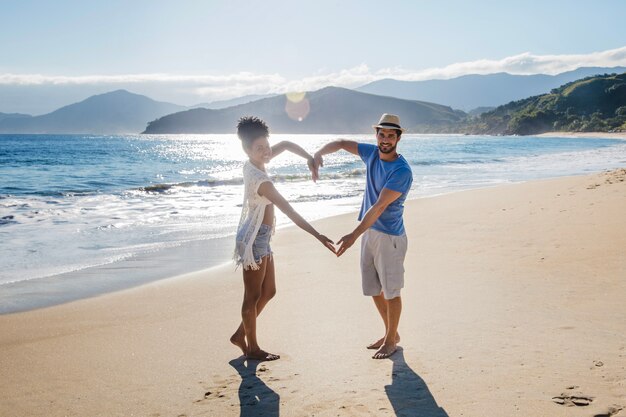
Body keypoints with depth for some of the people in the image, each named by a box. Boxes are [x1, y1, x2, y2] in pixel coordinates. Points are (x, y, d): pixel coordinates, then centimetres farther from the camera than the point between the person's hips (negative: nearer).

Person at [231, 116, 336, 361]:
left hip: (261, 238, 10)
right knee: (253, 296, 4)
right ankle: (252, 348, 18)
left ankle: (240, 335, 28)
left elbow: (287, 145, 14)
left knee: (268, 291, 18)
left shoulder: (253, 165, 2)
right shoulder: (261, 180, -25)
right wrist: (317, 236, -29)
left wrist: (310, 160, 0)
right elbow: (290, 212, -29)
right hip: (254, 238, -10)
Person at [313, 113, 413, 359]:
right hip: (369, 231, 8)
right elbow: (342, 143, 15)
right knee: (375, 290, 15)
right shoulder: (372, 153, 2)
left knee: (391, 291, 4)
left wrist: (354, 235, -32)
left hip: (389, 236, -8)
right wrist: (318, 154, -5)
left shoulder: (401, 171, -20)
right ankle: (390, 334, 31)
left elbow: (379, 206, -27)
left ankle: (391, 340, 19)